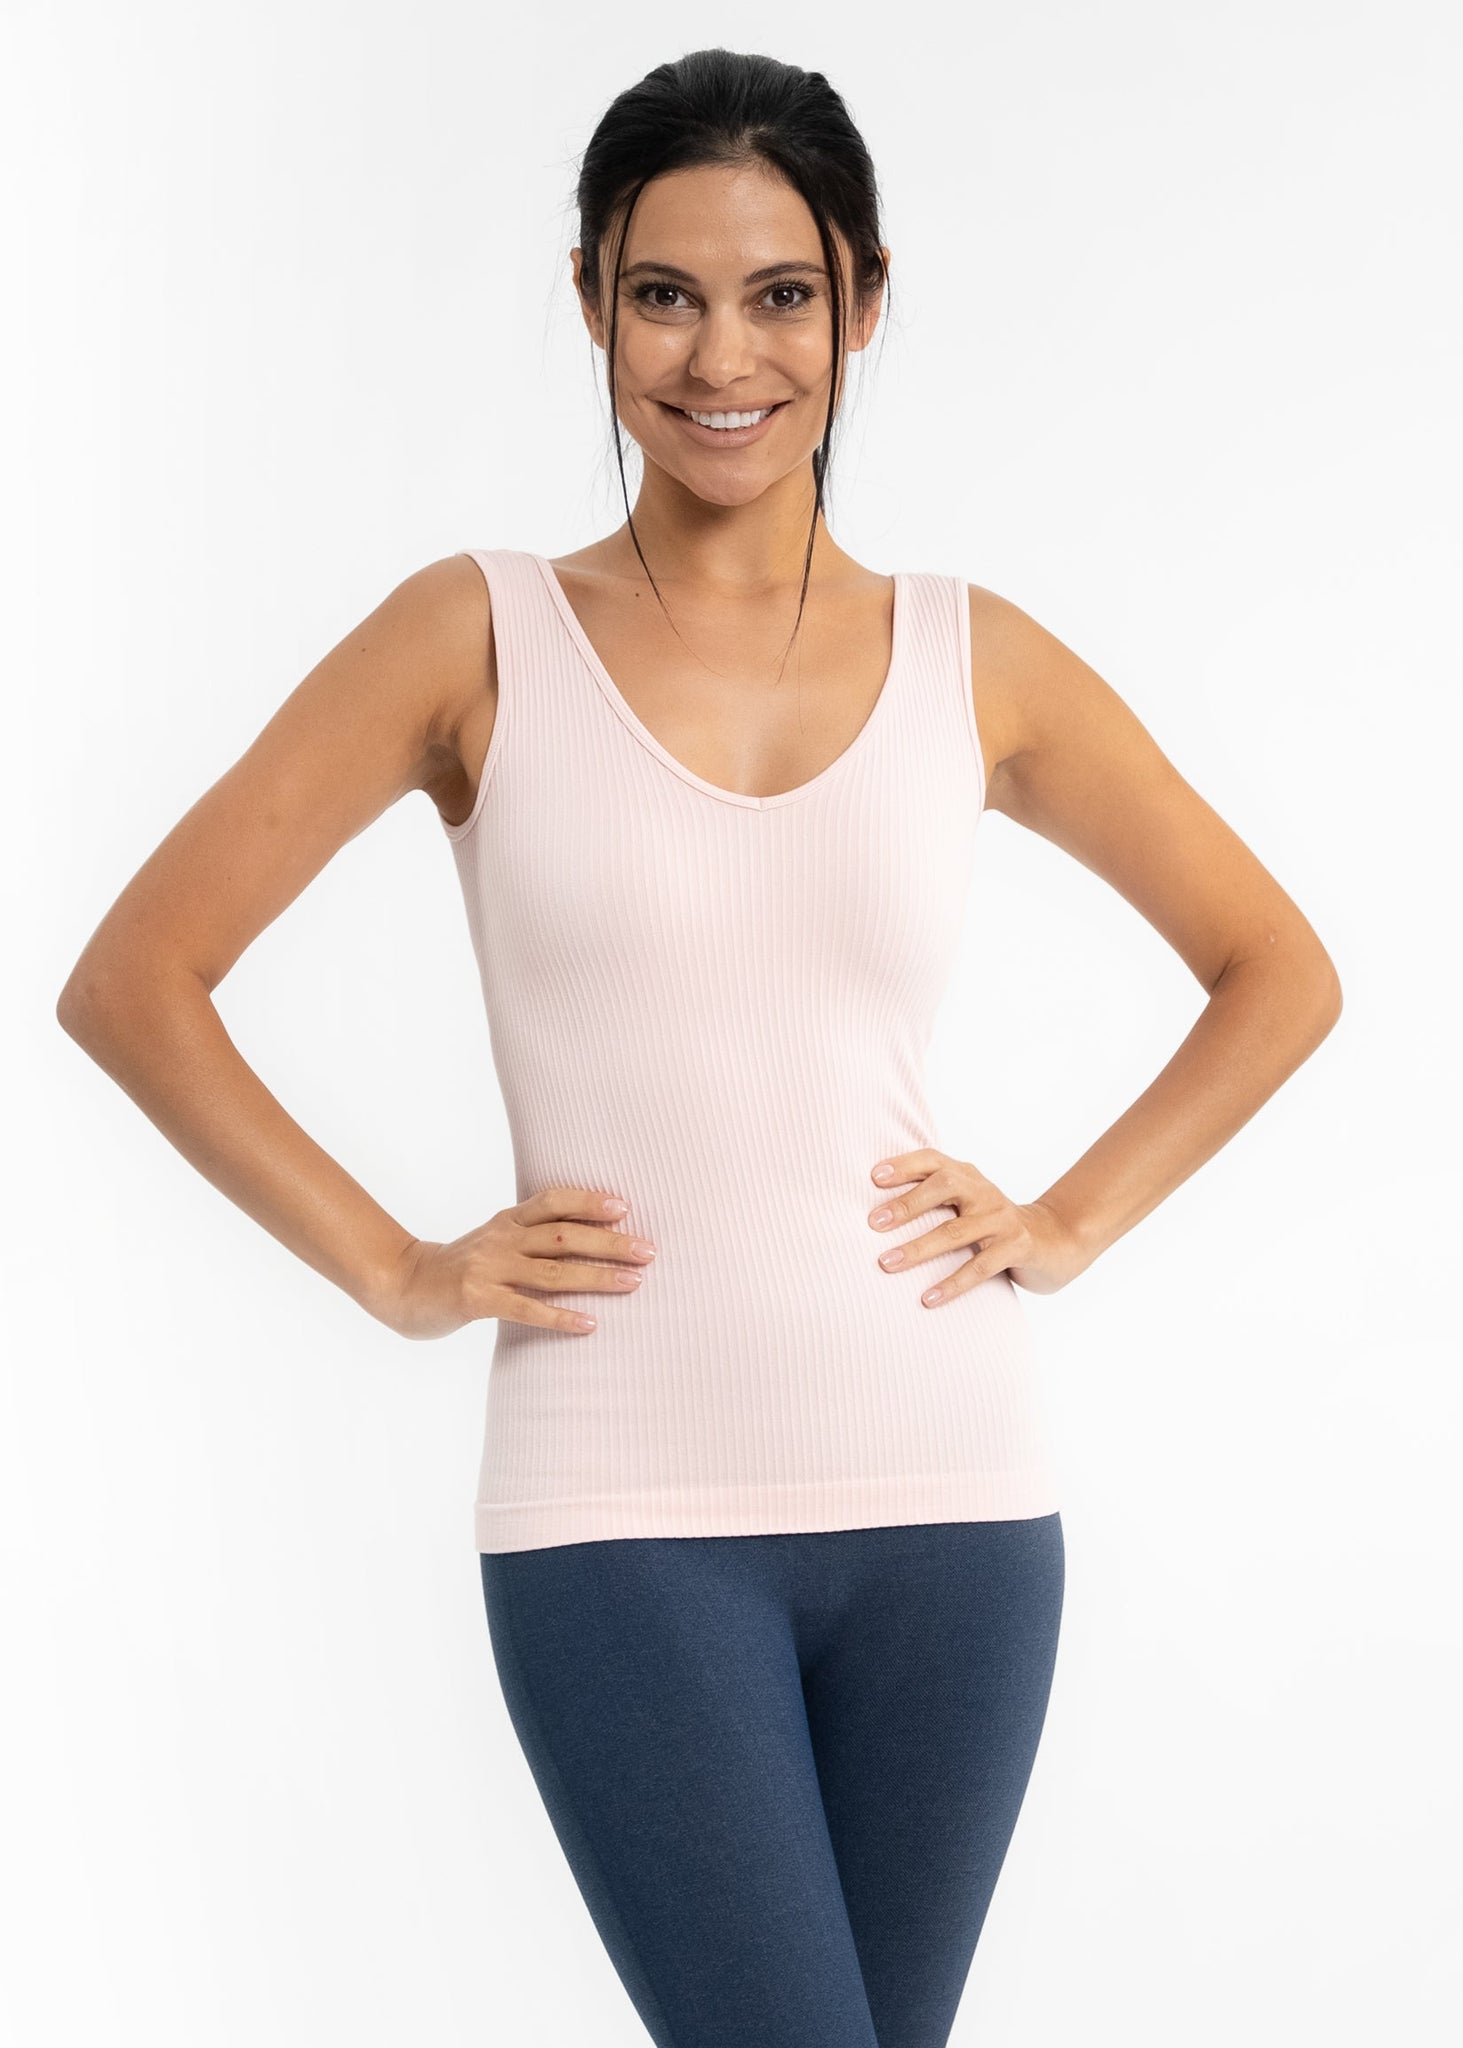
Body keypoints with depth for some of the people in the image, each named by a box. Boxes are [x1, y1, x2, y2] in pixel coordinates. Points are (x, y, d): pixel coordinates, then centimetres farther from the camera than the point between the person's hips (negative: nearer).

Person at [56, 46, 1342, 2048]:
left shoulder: (977, 662, 6)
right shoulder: (481, 639, 1)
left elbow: (1279, 973, 17)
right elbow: (134, 981, 1)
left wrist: (1071, 1223, 5)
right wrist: (400, 1270, -3)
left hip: (947, 1500, 3)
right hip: (624, 1513, -2)